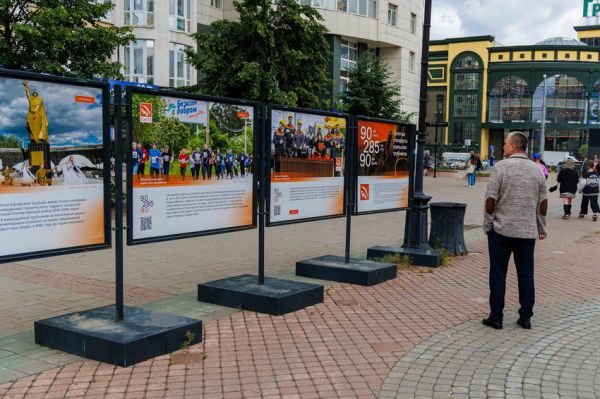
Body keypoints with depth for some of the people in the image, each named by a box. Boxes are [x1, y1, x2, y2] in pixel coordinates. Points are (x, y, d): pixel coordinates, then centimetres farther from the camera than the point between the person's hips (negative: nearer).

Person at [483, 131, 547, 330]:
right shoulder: (537, 169, 5)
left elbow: (491, 199, -12)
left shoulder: (501, 167, -9)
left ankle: (496, 317, 10)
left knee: (498, 274, 5)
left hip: (501, 230, -3)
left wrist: (487, 223, 0)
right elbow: (543, 202, 9)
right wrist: (541, 228, 18)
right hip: (528, 231, 4)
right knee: (526, 274, 11)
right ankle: (526, 317, 17)